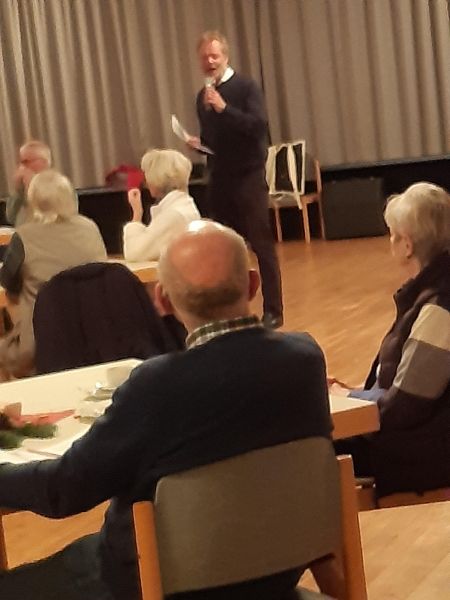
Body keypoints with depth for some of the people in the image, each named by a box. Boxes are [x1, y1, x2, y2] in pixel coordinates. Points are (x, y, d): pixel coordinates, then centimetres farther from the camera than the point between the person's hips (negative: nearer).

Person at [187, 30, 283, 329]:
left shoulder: (246, 87, -6)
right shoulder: (203, 96, 11)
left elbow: (259, 126, -21)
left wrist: (224, 108, -27)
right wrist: (199, 143, 0)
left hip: (248, 176, -5)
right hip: (219, 178, 5)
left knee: (261, 244, -3)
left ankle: (273, 310, 2)